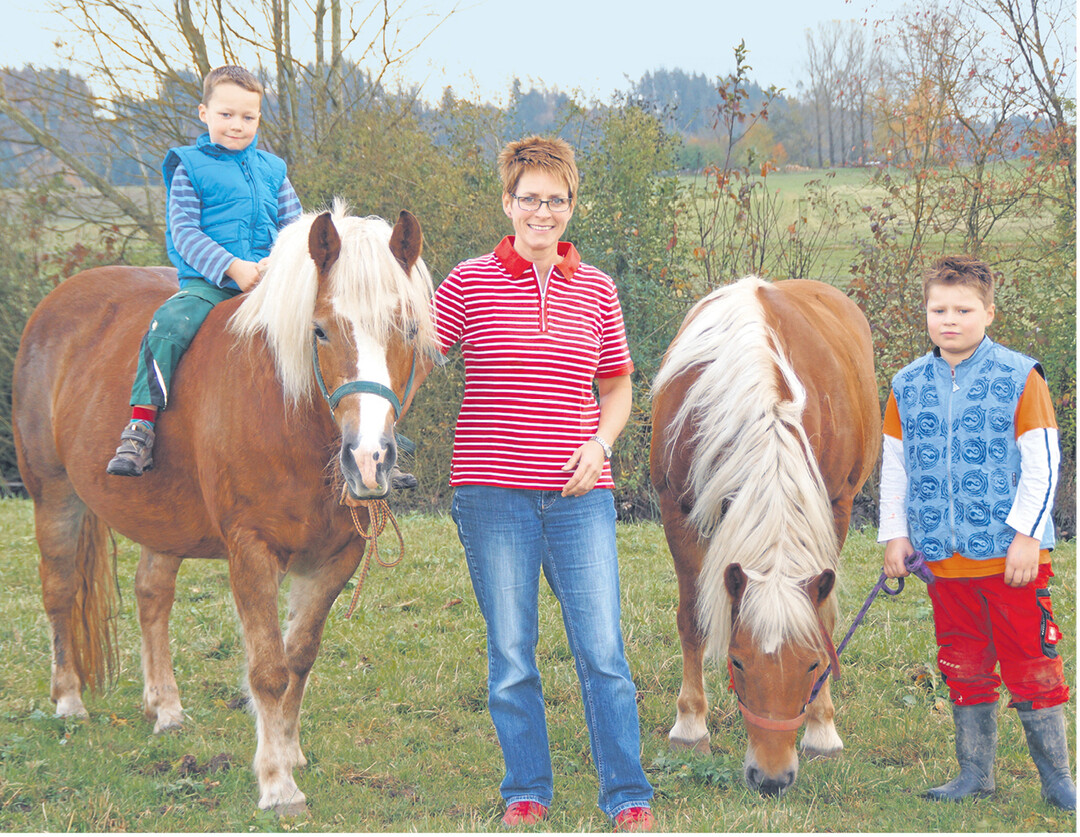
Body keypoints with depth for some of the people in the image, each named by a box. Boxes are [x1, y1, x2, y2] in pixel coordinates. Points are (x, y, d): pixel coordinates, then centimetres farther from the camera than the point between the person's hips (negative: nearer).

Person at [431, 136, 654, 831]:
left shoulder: (597, 290, 9)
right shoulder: (470, 282, 1)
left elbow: (617, 388, 16)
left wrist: (600, 444, -1)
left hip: (579, 495, 1)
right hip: (494, 494, -1)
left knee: (603, 652, -3)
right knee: (511, 656, 6)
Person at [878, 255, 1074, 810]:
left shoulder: (1019, 378, -4)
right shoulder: (908, 386, 8)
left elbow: (1042, 463, -5)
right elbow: (893, 466, 15)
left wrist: (1025, 534, -11)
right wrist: (895, 535, 9)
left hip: (1011, 554, -4)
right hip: (945, 556, 4)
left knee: (1031, 667, -2)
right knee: (964, 667, 10)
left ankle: (1056, 779, 7)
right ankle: (975, 774, 20)